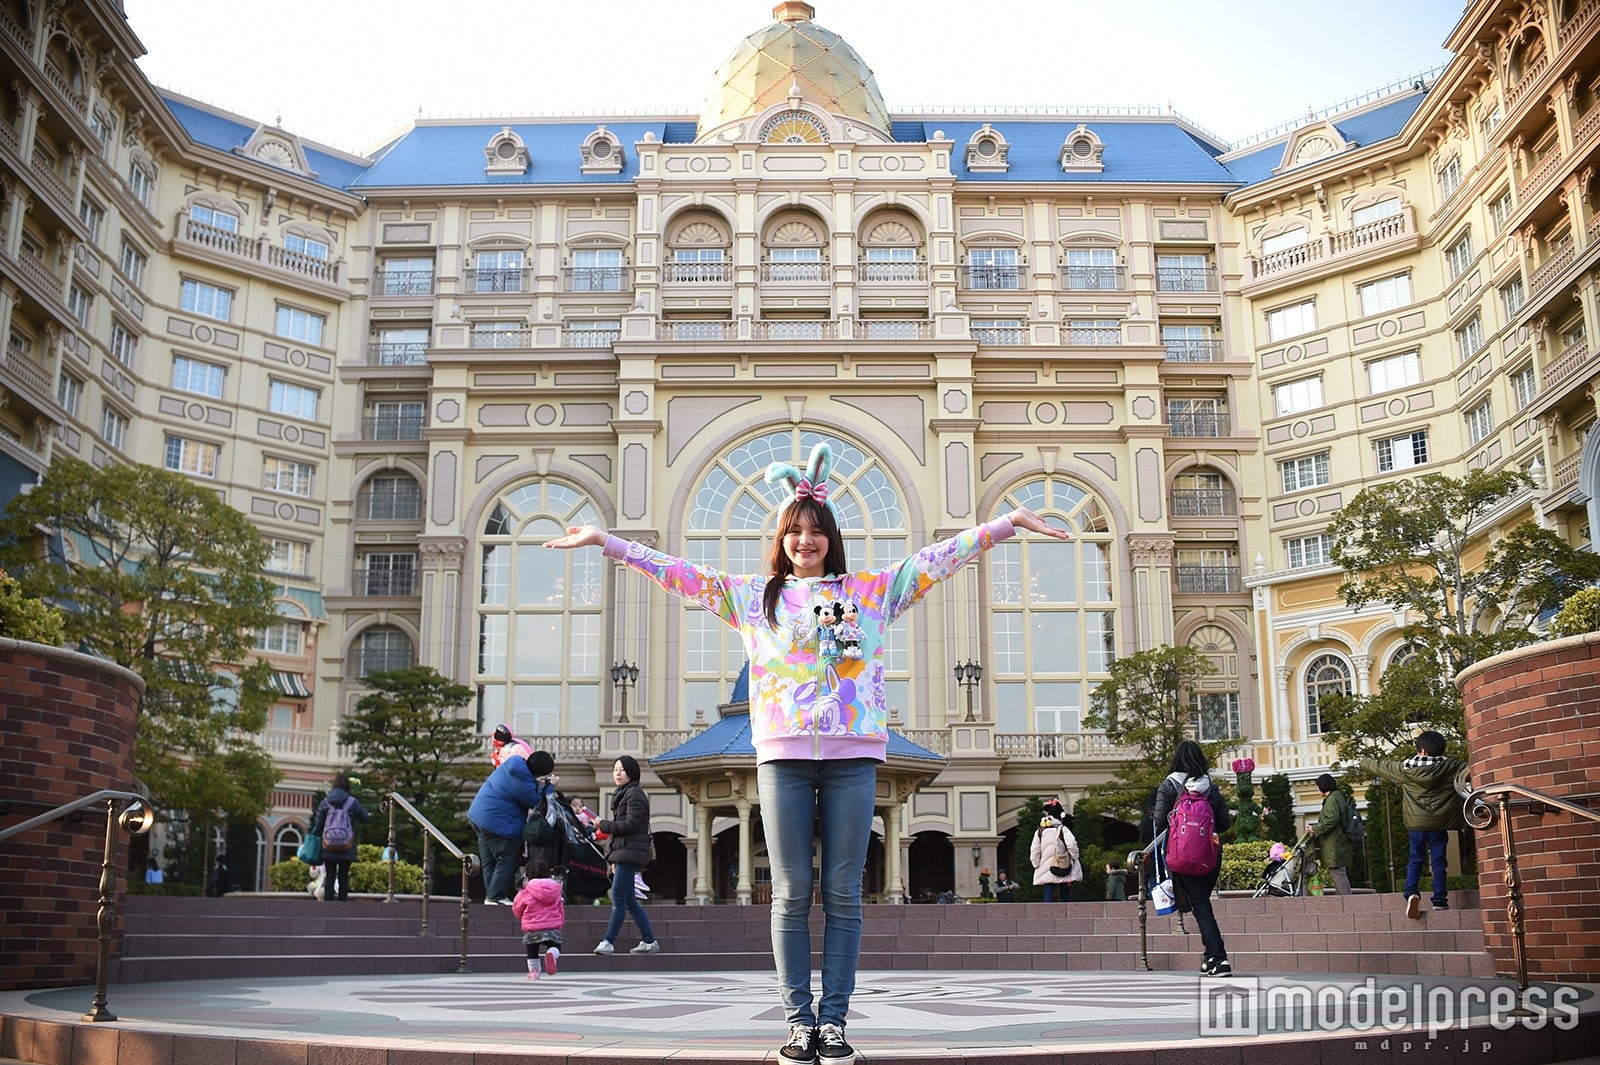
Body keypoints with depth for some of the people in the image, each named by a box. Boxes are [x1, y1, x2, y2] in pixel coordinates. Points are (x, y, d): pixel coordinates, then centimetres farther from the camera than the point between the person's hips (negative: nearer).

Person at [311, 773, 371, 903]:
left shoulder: (325, 802, 0)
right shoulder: (353, 802, -5)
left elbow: (318, 825, 3)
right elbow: (364, 819, 8)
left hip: (328, 848, 1)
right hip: (347, 848, -1)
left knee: (329, 877, 5)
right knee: (343, 877, 7)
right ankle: (342, 900, 3)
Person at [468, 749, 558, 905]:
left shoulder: (515, 763, 0)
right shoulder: (523, 784, -25)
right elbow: (536, 802, -7)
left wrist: (539, 786, 7)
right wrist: (550, 786, 3)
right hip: (497, 824, -10)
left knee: (489, 861, 14)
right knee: (507, 859, 0)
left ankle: (491, 895, 21)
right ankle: (495, 896, 1)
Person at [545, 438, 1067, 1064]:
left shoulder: (871, 589, 12)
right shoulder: (753, 596, 14)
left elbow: (939, 558, 8)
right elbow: (681, 574, 13)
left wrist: (1008, 523, 1)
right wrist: (607, 542, 9)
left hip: (852, 753, 0)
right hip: (783, 753, 0)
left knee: (843, 893, 0)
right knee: (791, 894, 0)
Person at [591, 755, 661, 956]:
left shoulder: (634, 794, -8)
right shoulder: (621, 795, 22)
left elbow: (631, 824, -17)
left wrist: (604, 825, -8)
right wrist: (614, 860, 20)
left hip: (630, 852, -10)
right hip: (622, 852, 10)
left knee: (618, 898, -10)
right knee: (629, 901, 9)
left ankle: (608, 942, -9)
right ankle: (649, 941, 14)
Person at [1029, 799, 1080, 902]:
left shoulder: (1039, 831, 6)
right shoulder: (1062, 829, -6)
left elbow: (1034, 851, 4)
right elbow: (1072, 846, -17)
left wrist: (1037, 865, 11)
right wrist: (1074, 858, 0)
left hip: (1047, 870, 3)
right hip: (1063, 869, -2)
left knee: (1048, 894, 0)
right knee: (1065, 894, 7)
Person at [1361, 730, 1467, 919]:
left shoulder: (1406, 769, -3)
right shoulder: (1450, 767, -6)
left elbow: (1380, 767, 10)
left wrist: (1364, 762, 29)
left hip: (1415, 823, 0)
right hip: (1439, 823, 0)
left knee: (1415, 860, 6)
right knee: (1439, 861, 6)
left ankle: (1412, 893, -14)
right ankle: (1440, 900, 4)